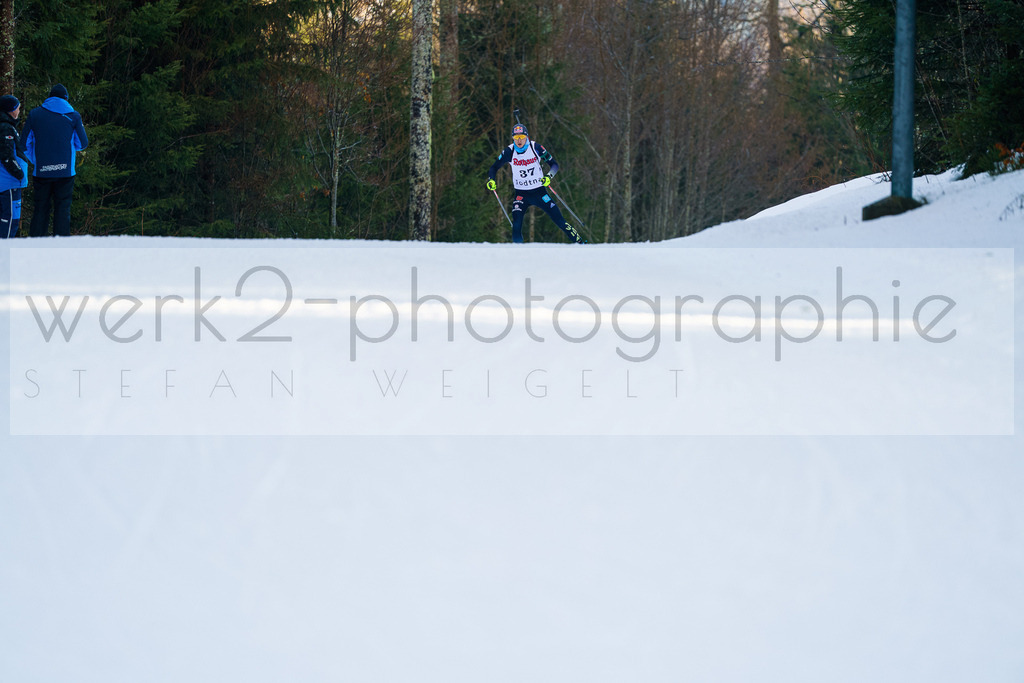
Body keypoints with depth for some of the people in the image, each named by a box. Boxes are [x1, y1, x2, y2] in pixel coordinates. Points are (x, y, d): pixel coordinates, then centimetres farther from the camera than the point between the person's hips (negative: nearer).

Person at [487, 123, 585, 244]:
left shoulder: (536, 148, -12)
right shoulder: (509, 152, -8)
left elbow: (554, 164, -7)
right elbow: (494, 167, 5)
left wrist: (549, 176, -27)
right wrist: (491, 180, -16)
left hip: (539, 192, -1)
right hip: (521, 194, 1)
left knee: (559, 221, -2)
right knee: (516, 224, -18)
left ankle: (580, 244, 8)